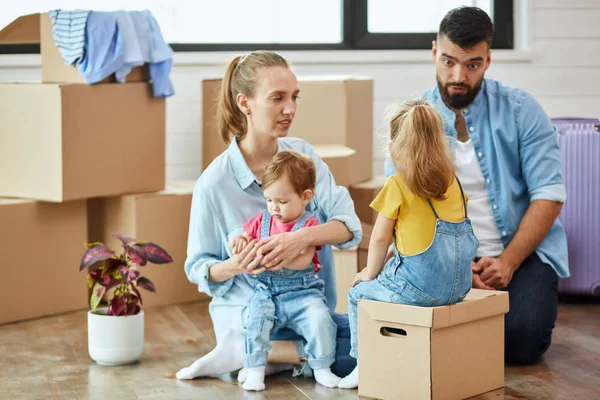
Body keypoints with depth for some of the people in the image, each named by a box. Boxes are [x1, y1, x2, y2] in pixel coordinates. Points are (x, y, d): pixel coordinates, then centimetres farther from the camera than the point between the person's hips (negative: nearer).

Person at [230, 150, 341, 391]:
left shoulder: (309, 225, -5)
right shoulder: (262, 220, 11)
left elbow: (302, 261, -18)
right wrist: (239, 241, -9)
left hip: (302, 292, -3)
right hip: (266, 291, 3)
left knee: (320, 319, -26)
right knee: (256, 319, -26)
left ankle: (321, 368, -6)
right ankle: (254, 370, -16)